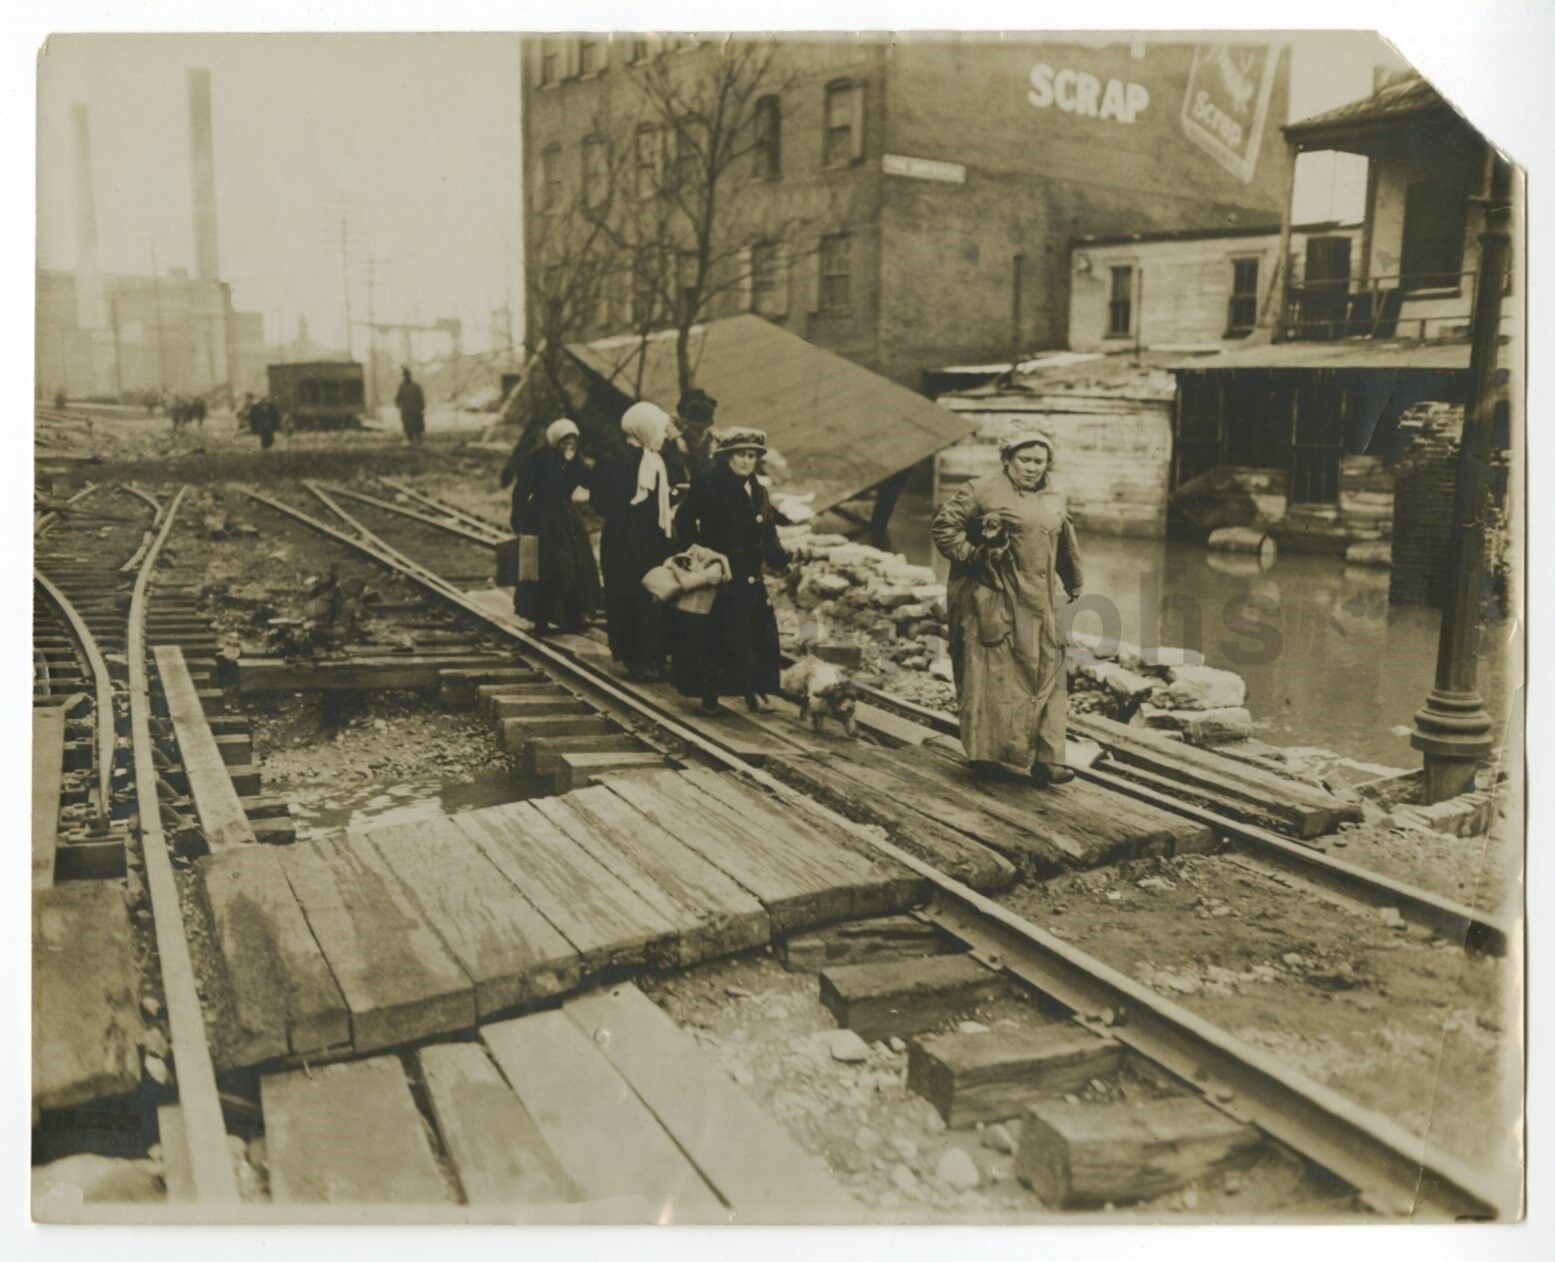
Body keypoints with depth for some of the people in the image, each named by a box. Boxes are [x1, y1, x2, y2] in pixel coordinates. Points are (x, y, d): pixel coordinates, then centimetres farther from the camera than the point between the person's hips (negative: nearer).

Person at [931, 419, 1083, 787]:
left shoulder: (1056, 500, 11)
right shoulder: (983, 491, -7)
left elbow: (1067, 550, 23)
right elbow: (944, 526, -6)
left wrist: (1075, 589, 26)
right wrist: (974, 555, -13)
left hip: (1038, 605, 6)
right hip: (993, 603, -5)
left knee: (1045, 675, 2)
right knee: (992, 673, 0)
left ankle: (1044, 759, 5)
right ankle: (984, 753, 11)